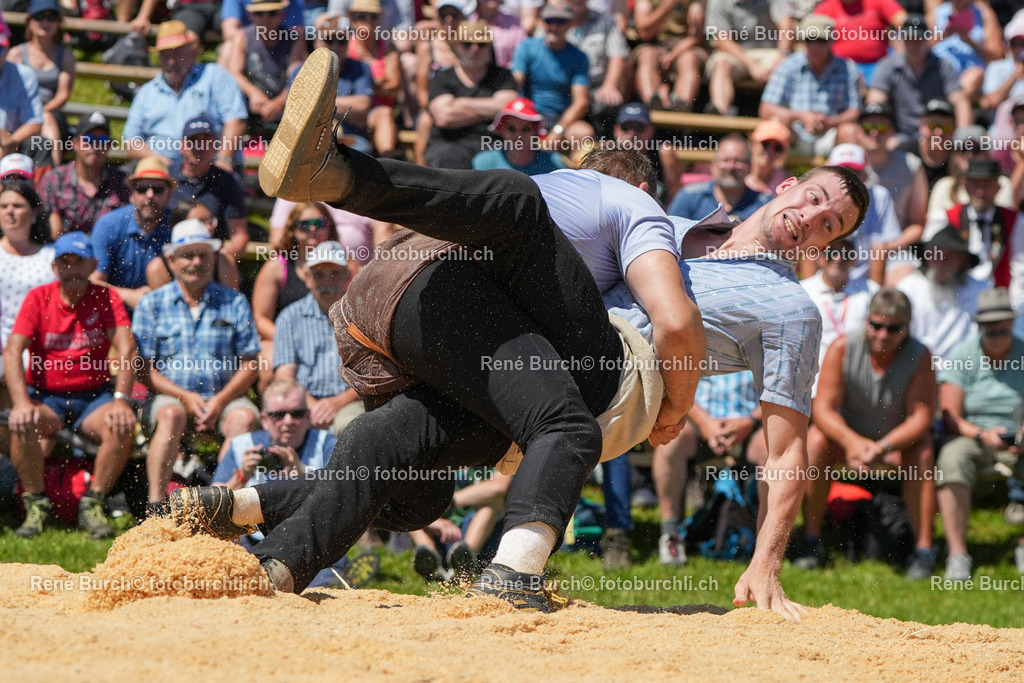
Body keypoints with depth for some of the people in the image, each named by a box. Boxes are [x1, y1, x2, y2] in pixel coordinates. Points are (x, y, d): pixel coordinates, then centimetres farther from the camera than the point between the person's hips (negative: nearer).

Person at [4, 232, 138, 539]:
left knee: (123, 426, -30)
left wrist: (121, 399, -29)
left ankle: (92, 505, -14)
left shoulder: (106, 298, 0)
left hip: (93, 396, 1)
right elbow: (12, 351, -12)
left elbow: (126, 348, -12)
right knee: (23, 425, -33)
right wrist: (21, 402, -28)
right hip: (45, 396, -1)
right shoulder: (38, 298, -1)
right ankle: (36, 506, -16)